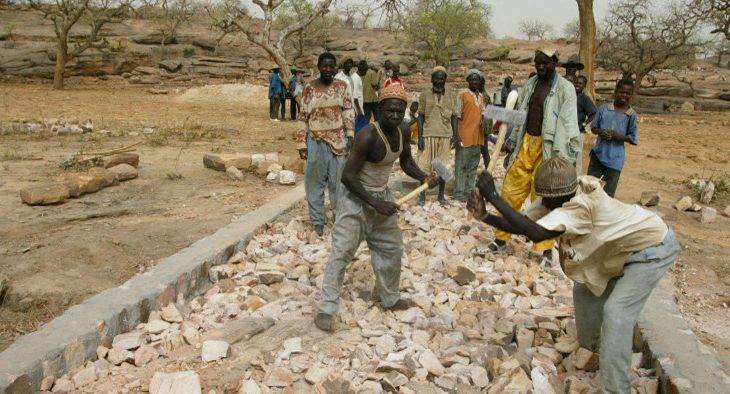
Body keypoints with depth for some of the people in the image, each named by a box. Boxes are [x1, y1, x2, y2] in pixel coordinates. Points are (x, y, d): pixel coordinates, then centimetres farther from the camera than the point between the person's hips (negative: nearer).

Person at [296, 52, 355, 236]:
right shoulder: (310, 87, -3)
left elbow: (348, 111, 2)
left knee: (338, 182, 9)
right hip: (316, 142, -1)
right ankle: (317, 222, 16)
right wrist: (301, 144, -5)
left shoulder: (341, 86, 3)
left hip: (338, 141, 1)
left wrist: (350, 136, -8)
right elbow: (302, 117, -2)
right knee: (316, 183, 6)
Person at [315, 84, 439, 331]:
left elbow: (406, 163, 11)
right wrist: (375, 204, -25)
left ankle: (389, 298, 37)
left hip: (382, 195, 8)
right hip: (356, 198, -8)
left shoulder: (403, 133, -6)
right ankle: (326, 309, -1)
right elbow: (347, 176, -27)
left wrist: (425, 178, -9)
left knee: (391, 248, 17)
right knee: (342, 252, -8)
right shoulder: (368, 136, -29)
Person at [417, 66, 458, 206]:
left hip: (446, 135, 2)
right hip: (428, 134, -2)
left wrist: (455, 135, 1)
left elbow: (454, 117, 9)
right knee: (425, 166, 0)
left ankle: (441, 195, 17)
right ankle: (422, 195, 11)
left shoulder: (451, 95, 7)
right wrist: (420, 136, -6)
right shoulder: (424, 95, 1)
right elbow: (420, 116, 1)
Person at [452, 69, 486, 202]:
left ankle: (469, 191, 17)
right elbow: (457, 117, -6)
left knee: (473, 166, 10)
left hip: (478, 137, 6)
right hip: (464, 137, -6)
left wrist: (483, 122, -4)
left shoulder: (482, 96, 14)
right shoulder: (463, 95, -4)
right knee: (461, 166, -3)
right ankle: (459, 192, 0)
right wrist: (457, 137, -13)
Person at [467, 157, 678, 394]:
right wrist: (484, 216, -28)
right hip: (625, 247, 9)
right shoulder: (556, 198, -14)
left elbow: (535, 233, -48)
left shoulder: (582, 204, -39)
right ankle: (592, 344, 41)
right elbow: (522, 224, -13)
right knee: (585, 290, 16)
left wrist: (492, 196, -47)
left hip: (653, 247, -9)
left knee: (616, 312, -19)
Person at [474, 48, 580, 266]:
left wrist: (566, 157, -15)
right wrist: (512, 146, 16)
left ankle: (546, 250, 11)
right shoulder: (530, 84, 12)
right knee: (510, 193, 8)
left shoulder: (565, 89, -5)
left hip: (548, 149, -5)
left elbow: (569, 125, -9)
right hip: (525, 144, 5)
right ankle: (500, 240, 21)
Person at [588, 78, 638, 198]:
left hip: (615, 158, -2)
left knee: (608, 193, 6)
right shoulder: (604, 108, -2)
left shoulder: (631, 114, -6)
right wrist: (601, 132, -15)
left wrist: (617, 136, -19)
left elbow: (633, 138, -4)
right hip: (598, 153, 2)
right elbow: (593, 127, 6)